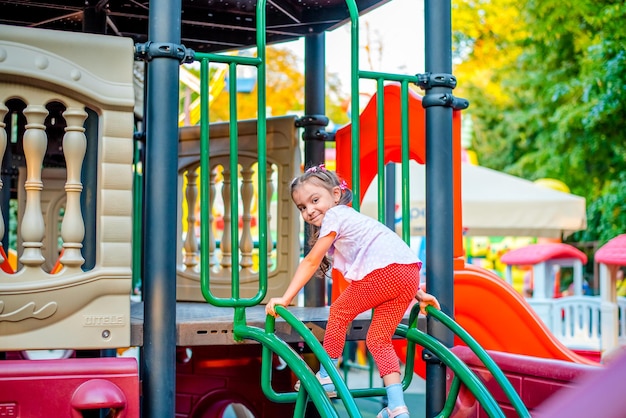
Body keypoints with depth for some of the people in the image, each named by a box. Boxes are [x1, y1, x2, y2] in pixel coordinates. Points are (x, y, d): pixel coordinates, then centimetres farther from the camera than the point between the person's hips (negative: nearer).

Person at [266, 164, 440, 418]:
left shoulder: (334, 216, 9)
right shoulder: (353, 220, 34)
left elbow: (311, 262, 4)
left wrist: (285, 299, 5)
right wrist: (418, 293, 32)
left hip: (383, 272, -8)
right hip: (410, 274, 8)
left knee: (340, 311, 14)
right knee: (379, 339, 15)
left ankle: (325, 378, 24)